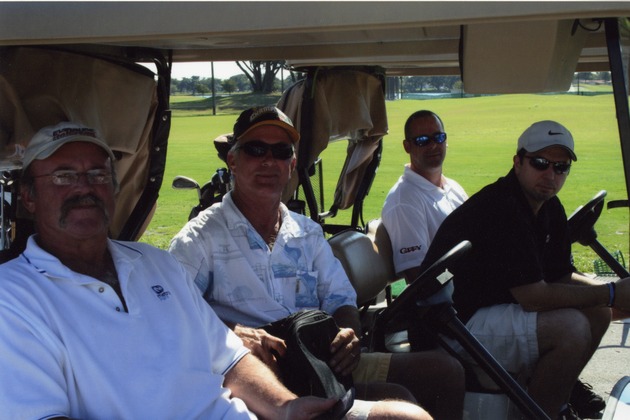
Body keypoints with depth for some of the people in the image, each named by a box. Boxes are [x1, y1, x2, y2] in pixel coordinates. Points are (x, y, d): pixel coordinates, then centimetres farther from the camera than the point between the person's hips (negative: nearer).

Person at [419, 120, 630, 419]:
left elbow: (562, 276, 11)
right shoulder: (501, 209, -25)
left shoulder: (550, 209, 7)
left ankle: (559, 392, 21)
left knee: (597, 311, 6)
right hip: (457, 325, -10)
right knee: (572, 327, -24)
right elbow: (533, 296, -26)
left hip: (497, 305, 10)